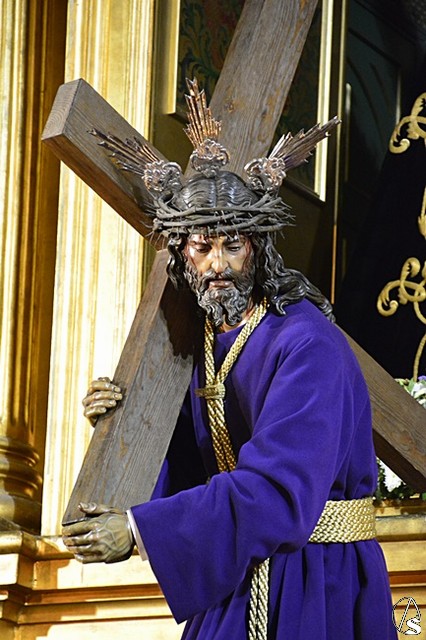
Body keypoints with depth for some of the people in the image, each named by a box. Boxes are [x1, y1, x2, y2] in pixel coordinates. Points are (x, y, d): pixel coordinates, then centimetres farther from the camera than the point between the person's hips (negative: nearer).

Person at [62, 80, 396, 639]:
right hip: (236, 579, 7)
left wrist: (138, 530, -29)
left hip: (315, 589, -6)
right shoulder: (205, 342, 6)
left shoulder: (308, 347, -19)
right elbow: (183, 477, 13)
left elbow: (279, 494, -29)